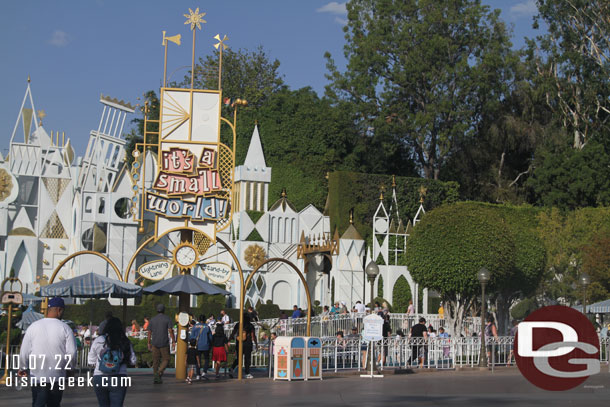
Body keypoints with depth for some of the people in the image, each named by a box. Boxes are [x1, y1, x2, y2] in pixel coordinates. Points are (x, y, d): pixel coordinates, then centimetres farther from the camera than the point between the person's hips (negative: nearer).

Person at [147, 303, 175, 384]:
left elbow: (149, 332, 6)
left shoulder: (152, 319, 6)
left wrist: (149, 343, 13)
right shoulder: (167, 319, -3)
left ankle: (155, 378, 7)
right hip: (164, 344, -3)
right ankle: (159, 373, -17)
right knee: (165, 360, 6)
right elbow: (170, 331, -10)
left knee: (155, 361, 9)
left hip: (155, 343, 3)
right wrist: (174, 342, -5)